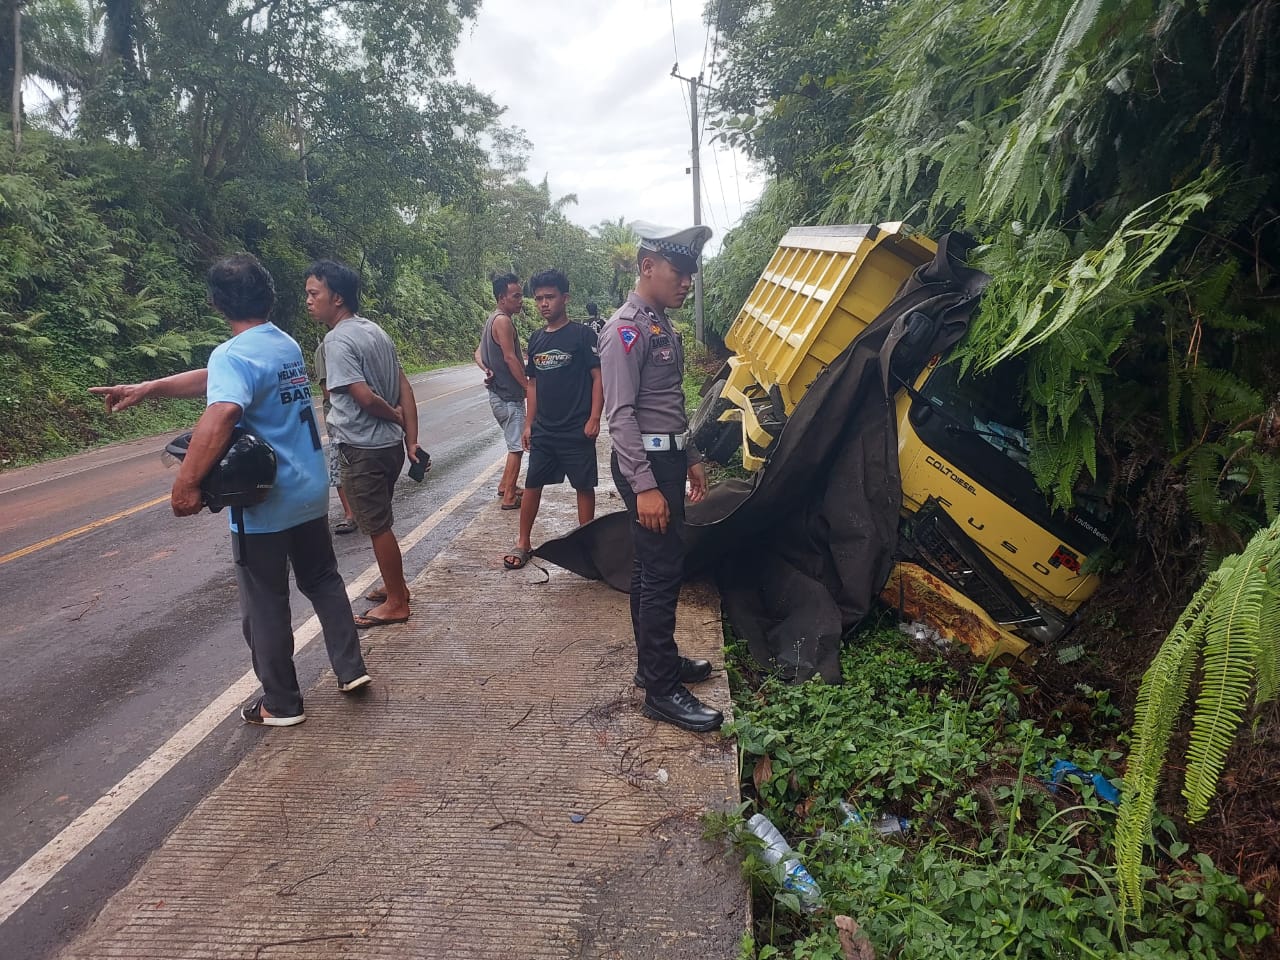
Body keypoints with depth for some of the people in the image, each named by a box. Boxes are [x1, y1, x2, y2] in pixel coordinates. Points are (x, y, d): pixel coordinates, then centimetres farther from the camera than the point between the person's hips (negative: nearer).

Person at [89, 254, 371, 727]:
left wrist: (185, 484, -36)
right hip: (311, 493, 8)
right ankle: (351, 669, 28)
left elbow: (220, 414, -38)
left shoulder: (233, 355, -19)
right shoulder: (286, 343, 6)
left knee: (266, 606, 8)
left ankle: (282, 703, 21)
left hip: (264, 504, -7)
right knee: (323, 580, 22)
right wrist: (145, 389, 15)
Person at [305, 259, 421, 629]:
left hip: (362, 449, -9)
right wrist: (411, 439, 5)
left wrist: (397, 418, -6)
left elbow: (364, 397, -24)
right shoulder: (374, 330, 8)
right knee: (379, 521, 22)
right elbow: (404, 387, 6)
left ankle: (396, 603, 16)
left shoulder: (338, 340, -18)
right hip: (389, 444, 9)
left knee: (377, 526, 4)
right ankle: (395, 585, 35)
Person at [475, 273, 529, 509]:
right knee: (517, 446, -4)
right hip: (509, 396, -10)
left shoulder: (494, 319, 15)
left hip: (500, 394, 10)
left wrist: (486, 369, -4)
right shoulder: (503, 320, -16)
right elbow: (510, 358, -21)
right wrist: (529, 386, -16)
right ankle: (509, 498, 0)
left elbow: (479, 352, 16)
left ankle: (505, 485, 30)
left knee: (515, 443, 21)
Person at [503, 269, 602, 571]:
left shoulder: (582, 334, -7)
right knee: (532, 484, 8)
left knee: (584, 486, 4)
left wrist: (594, 418, -15)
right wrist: (529, 424, 11)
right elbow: (533, 384, 15)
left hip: (577, 430, -5)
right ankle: (523, 544, 18)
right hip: (543, 430, 5)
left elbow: (598, 377, -8)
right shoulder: (536, 339, 10)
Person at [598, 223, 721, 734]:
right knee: (662, 571, -7)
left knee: (652, 567, 16)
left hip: (668, 458, 10)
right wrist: (644, 486, -25)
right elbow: (621, 414, -21)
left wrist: (689, 458, 21)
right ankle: (661, 690, 2)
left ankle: (656, 660, 29)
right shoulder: (627, 329, -15)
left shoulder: (662, 326, 15)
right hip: (645, 462, -10)